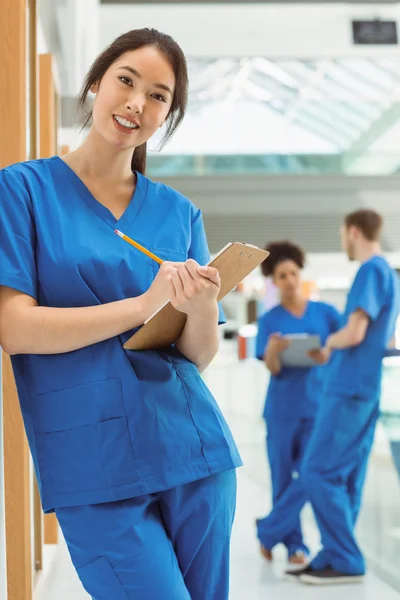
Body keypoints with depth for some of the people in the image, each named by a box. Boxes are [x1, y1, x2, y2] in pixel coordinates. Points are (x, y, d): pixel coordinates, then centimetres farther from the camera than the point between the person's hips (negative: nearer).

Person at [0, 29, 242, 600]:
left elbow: (201, 355, 8)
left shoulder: (179, 211, 10)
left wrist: (200, 306, -15)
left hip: (194, 452, 4)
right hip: (96, 469, -4)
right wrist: (143, 304, -18)